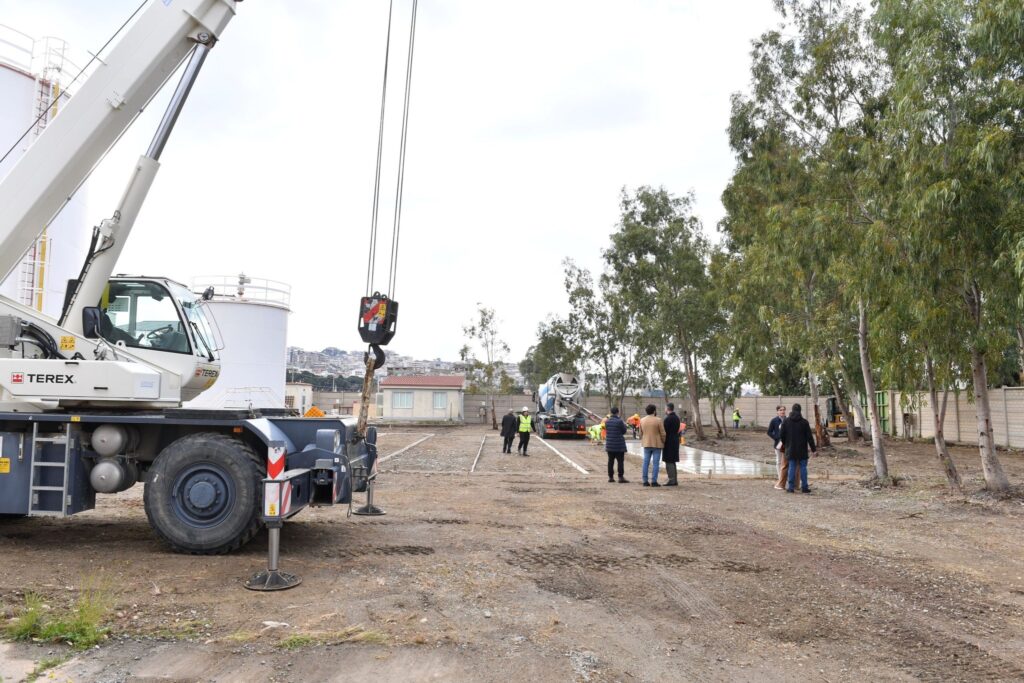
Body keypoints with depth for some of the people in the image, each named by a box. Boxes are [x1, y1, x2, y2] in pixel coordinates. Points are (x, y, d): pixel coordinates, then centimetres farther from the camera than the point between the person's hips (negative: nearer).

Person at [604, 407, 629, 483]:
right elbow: (624, 431, -6)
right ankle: (621, 477, -4)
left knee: (610, 461, 10)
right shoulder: (619, 421, -15)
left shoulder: (607, 421, 2)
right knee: (620, 461, -1)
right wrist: (624, 425, 13)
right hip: (619, 445, -5)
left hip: (609, 445, 6)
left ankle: (610, 477, 12)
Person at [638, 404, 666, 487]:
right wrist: (664, 442, 6)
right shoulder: (658, 420, -10)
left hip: (646, 444, 4)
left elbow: (641, 433, 10)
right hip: (657, 444, -4)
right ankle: (654, 481, -3)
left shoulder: (642, 421, 4)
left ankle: (645, 481, 7)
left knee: (646, 462, 8)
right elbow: (663, 433, -8)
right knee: (655, 463, -1)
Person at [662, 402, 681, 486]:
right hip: (675, 441, 9)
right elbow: (677, 430, 14)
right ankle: (674, 480, 16)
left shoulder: (668, 419, -16)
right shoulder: (677, 418, 12)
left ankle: (671, 480, -5)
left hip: (669, 442, -9)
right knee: (672, 461, 14)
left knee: (669, 461, -5)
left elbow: (665, 432, -17)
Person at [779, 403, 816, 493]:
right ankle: (804, 487, 6)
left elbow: (782, 436, 2)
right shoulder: (804, 422, -6)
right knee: (803, 467, 5)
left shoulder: (786, 421, -1)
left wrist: (785, 444, 20)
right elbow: (809, 437, -5)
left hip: (791, 449, 2)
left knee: (792, 467, 5)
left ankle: (791, 487, 4)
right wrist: (814, 448, 3)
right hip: (802, 450, -1)